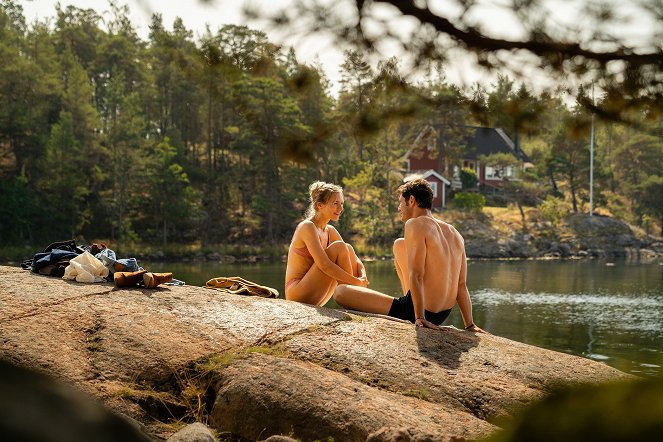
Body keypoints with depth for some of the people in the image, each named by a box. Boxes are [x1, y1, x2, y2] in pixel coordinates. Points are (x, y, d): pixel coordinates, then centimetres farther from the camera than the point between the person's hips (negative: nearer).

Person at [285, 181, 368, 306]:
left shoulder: (330, 231, 13)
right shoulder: (307, 227, -13)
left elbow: (354, 259, 10)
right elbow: (324, 265, -24)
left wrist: (363, 278, -12)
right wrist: (356, 282, -22)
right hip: (297, 293, -8)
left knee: (348, 248, 1)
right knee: (339, 247, -16)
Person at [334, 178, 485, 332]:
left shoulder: (416, 224, -13)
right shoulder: (455, 234, 9)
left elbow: (416, 275, -22)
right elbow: (462, 285, 7)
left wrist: (420, 317, -25)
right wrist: (470, 325, 9)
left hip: (419, 314, -9)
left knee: (340, 292, -7)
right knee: (399, 244, 25)